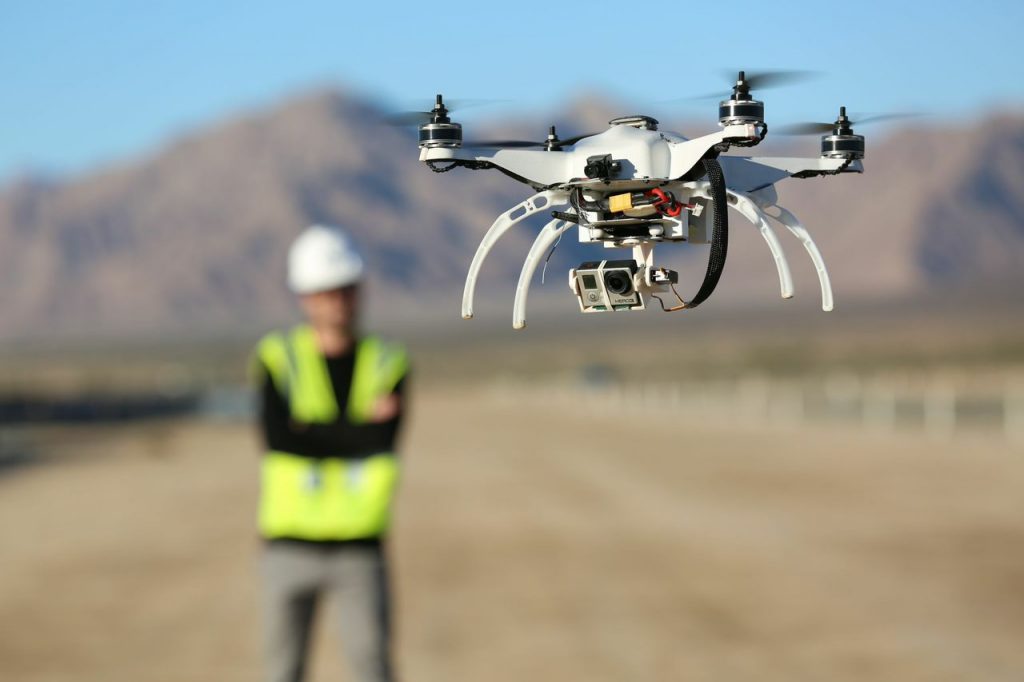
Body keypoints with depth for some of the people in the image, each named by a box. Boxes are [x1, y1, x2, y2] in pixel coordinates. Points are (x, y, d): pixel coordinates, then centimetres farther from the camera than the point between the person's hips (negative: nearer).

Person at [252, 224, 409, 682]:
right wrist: (360, 425, -11)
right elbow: (277, 436, -14)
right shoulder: (278, 357, 1)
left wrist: (313, 431, -12)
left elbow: (383, 444, -11)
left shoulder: (387, 362, 3)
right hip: (291, 542, 0)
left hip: (360, 545, 0)